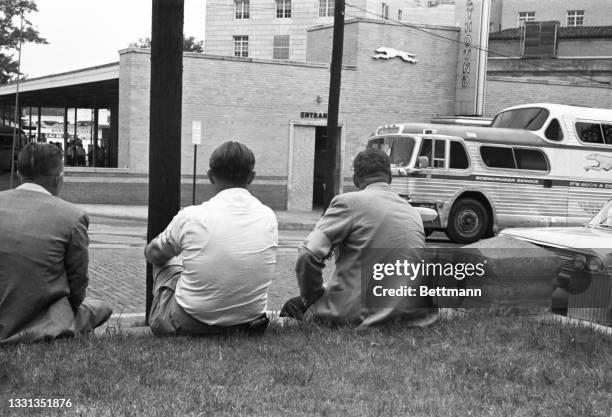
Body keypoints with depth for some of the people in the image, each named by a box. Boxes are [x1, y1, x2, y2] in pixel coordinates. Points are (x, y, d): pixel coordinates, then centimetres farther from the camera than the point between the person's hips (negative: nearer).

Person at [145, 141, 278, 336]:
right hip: (248, 324, 3)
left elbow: (153, 254, 6)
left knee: (167, 261, 22)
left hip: (190, 325, -2)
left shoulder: (191, 216, -16)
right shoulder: (269, 217, -7)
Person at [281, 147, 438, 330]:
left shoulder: (348, 201, -7)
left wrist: (311, 297, 1)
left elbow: (308, 255, -14)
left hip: (360, 314, -6)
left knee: (292, 307, 12)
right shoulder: (414, 212, 13)